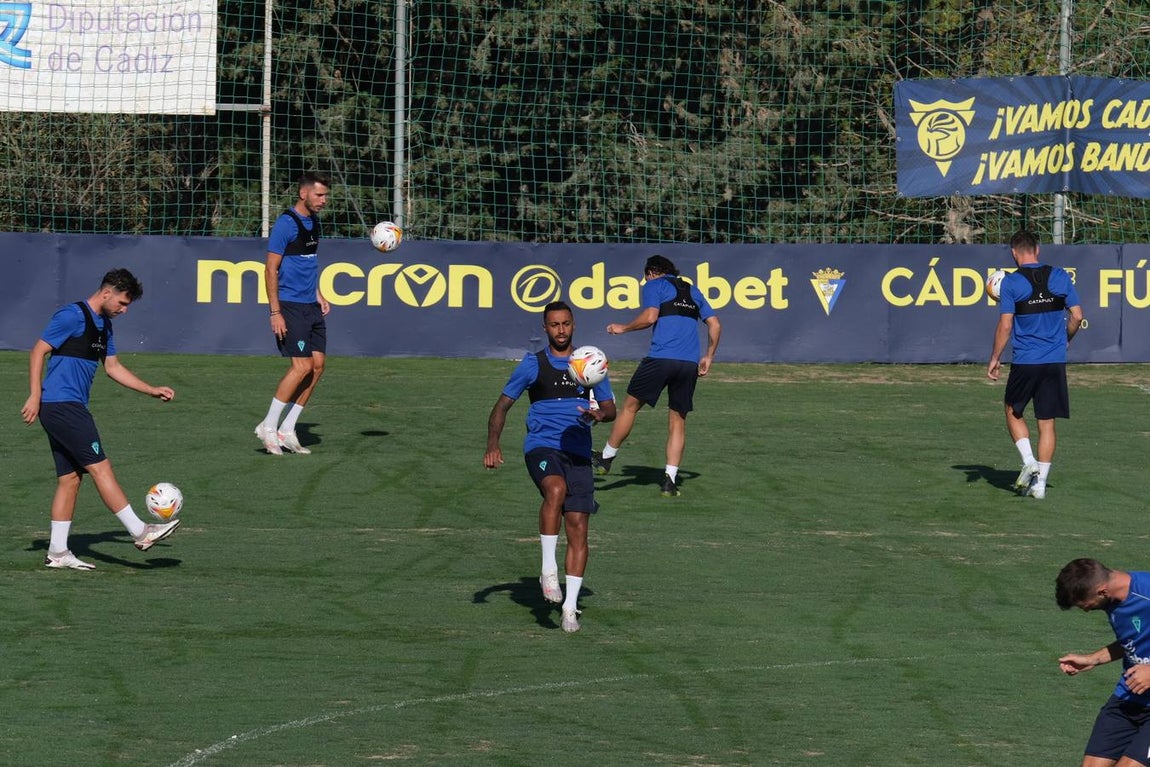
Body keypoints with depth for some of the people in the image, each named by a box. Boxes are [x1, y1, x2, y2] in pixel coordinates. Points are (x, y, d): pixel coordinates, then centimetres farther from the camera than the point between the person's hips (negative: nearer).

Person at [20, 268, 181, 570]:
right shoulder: (72, 316, -11)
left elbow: (113, 367, 25)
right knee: (100, 466, -10)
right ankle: (140, 532, -12)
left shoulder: (104, 325, 18)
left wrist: (153, 391, 19)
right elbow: (38, 351, -12)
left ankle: (57, 552, 8)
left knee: (70, 477, 7)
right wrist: (35, 396, -17)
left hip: (71, 409, 10)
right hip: (62, 405, -10)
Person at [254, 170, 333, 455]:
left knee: (317, 364, 3)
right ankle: (268, 426, -2)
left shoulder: (313, 222, 13)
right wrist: (275, 312, -17)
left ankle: (287, 430, 9)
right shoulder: (286, 224, -13)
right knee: (303, 366, -12)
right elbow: (271, 269, -13)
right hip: (290, 306, -9)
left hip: (311, 306, 9)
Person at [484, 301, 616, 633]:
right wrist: (493, 446, -5)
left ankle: (570, 606, -1)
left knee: (578, 528, -6)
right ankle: (548, 569, -27)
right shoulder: (533, 364, 7)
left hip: (578, 452, 3)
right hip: (541, 447, -3)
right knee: (556, 490, -35)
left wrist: (600, 414, -9)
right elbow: (502, 405, 9)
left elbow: (610, 409, 16)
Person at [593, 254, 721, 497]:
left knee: (630, 406, 11)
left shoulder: (654, 286, 7)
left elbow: (650, 316, -9)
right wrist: (709, 356, 25)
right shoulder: (692, 291, 24)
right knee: (678, 420, 8)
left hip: (661, 357, -5)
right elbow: (715, 324, 19)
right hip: (690, 365, 5)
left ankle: (606, 458, 19)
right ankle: (670, 479, 1)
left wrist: (622, 329, 4)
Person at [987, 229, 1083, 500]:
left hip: (1025, 362, -3)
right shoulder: (1060, 277, 2)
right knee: (1047, 422, 7)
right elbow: (1077, 316, 3)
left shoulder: (1011, 282, -7)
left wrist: (995, 359, 1)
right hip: (1055, 361, 3)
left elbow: (1005, 326, -9)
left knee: (1013, 412, 17)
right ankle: (1040, 482, 5)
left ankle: (1028, 462, -2)